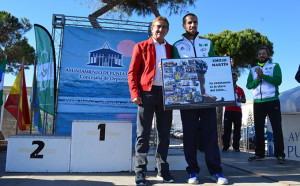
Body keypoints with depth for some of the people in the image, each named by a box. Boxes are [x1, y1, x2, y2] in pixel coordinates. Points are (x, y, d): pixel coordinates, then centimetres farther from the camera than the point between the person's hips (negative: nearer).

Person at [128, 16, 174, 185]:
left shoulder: (171, 49, 16)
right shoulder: (141, 47, 6)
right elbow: (132, 72, 1)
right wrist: (135, 94, -10)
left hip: (166, 93, 4)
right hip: (147, 92, -3)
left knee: (165, 133, 7)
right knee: (143, 133, -2)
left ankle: (163, 170, 19)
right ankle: (140, 172, 5)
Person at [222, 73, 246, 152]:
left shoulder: (240, 89, 16)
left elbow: (244, 100, 16)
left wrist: (240, 100, -6)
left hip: (237, 111, 1)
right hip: (228, 110, -1)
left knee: (237, 130, -1)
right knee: (227, 129, -5)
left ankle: (236, 147, 4)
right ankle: (225, 146, -2)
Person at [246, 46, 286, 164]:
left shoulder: (274, 66, 9)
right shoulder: (253, 70, 17)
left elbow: (278, 81, -8)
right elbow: (249, 85, 5)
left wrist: (263, 75, -15)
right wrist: (258, 79, -12)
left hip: (272, 100, -3)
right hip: (258, 102, 3)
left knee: (277, 128, -5)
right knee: (258, 128, 5)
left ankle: (280, 154, -2)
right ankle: (259, 154, 12)